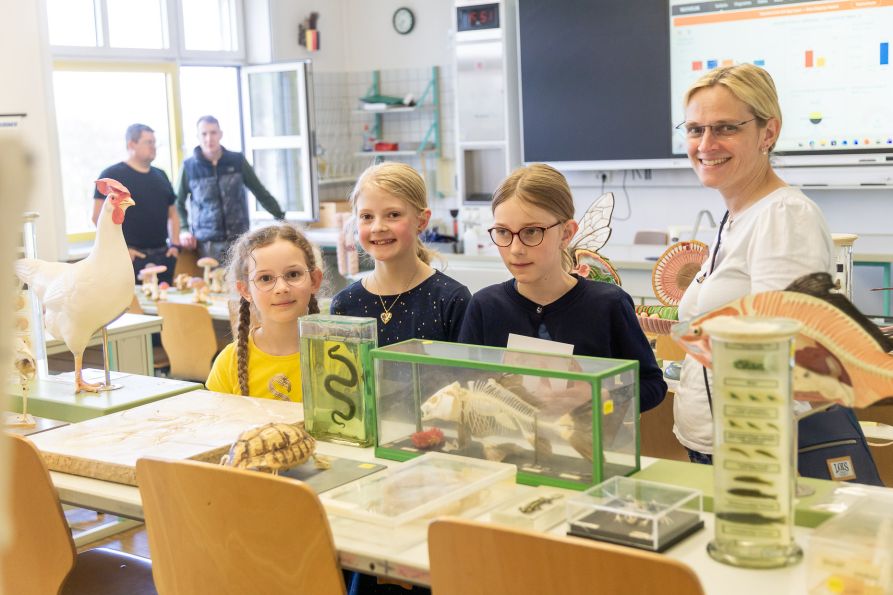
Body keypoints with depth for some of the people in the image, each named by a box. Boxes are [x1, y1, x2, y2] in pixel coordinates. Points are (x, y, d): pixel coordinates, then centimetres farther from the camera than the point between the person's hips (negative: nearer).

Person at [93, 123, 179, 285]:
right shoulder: (112, 175, -1)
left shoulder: (160, 176, 17)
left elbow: (172, 213, 22)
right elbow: (99, 216, -7)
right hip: (131, 257, -5)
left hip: (162, 256, 6)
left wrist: (174, 244, 8)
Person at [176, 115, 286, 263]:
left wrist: (281, 218, 3)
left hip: (239, 240, 1)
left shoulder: (237, 161, 3)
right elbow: (179, 203, 12)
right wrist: (184, 229, -1)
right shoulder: (189, 167, 1)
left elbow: (260, 192, 9)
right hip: (208, 243, -1)